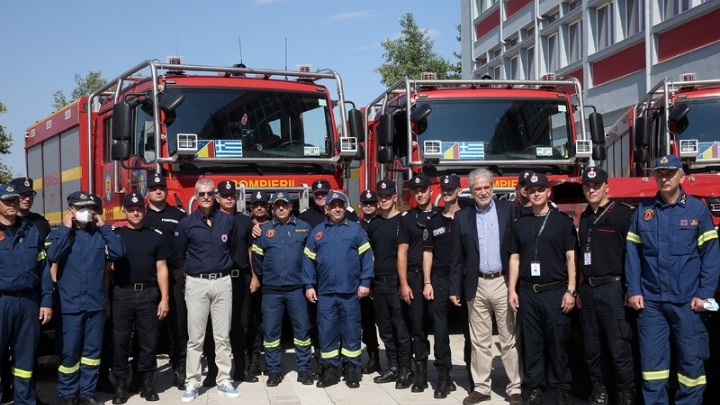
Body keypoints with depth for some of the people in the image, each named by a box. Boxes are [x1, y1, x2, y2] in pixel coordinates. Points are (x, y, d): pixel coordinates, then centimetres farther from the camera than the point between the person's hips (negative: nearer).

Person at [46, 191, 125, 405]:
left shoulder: (100, 234, 8)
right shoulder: (59, 233, 2)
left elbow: (118, 252, -8)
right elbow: (52, 255, -19)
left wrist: (104, 226, -5)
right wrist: (66, 228, -11)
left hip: (96, 303, 3)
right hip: (70, 304, -3)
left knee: (92, 350, 9)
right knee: (69, 351, 2)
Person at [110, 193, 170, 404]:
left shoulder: (155, 236, 9)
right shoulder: (115, 235, 6)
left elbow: (161, 269, 7)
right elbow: (108, 267, 5)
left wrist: (165, 298, 0)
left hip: (149, 294, 1)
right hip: (122, 294, -1)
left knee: (148, 340, 5)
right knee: (120, 340, 3)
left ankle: (147, 380, 16)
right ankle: (120, 382, 12)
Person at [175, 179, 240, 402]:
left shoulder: (228, 221, 5)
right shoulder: (186, 223, 0)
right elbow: (179, 255, 8)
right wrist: (190, 275, 8)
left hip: (223, 283, 2)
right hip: (196, 284, -1)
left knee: (222, 336, 7)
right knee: (195, 338, 2)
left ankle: (224, 381, 15)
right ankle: (192, 383, 8)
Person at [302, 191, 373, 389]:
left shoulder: (356, 229, 3)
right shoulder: (317, 232, 9)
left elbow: (366, 257, -1)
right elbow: (309, 260, 8)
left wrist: (365, 282, -7)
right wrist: (309, 285, 1)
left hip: (351, 291, -2)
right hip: (325, 292, 2)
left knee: (351, 330, 4)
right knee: (326, 331, 5)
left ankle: (352, 369, 15)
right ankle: (330, 369, 16)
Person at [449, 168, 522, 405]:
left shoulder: (509, 210, 1)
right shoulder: (462, 217, 6)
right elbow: (457, 257, 7)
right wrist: (455, 289, 3)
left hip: (504, 282, -2)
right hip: (476, 286, 2)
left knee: (510, 339, 3)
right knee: (479, 341, 9)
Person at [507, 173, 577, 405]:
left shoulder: (563, 221, 2)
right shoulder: (520, 224, 11)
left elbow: (571, 257, -1)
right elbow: (515, 258, 11)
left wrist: (570, 291, -8)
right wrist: (512, 290, 4)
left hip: (555, 291, -3)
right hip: (527, 292, 3)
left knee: (557, 343, 1)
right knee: (531, 343, 6)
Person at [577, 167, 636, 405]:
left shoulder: (623, 213, -5)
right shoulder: (585, 218, 15)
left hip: (612, 288, -6)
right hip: (588, 289, 6)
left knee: (619, 345, -4)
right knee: (592, 345, 11)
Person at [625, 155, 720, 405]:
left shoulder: (697, 209, 1)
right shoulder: (642, 211, 7)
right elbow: (632, 253, 6)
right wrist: (633, 290, -1)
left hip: (687, 301, -1)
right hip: (650, 301, 2)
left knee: (691, 359, 5)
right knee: (651, 359, 5)